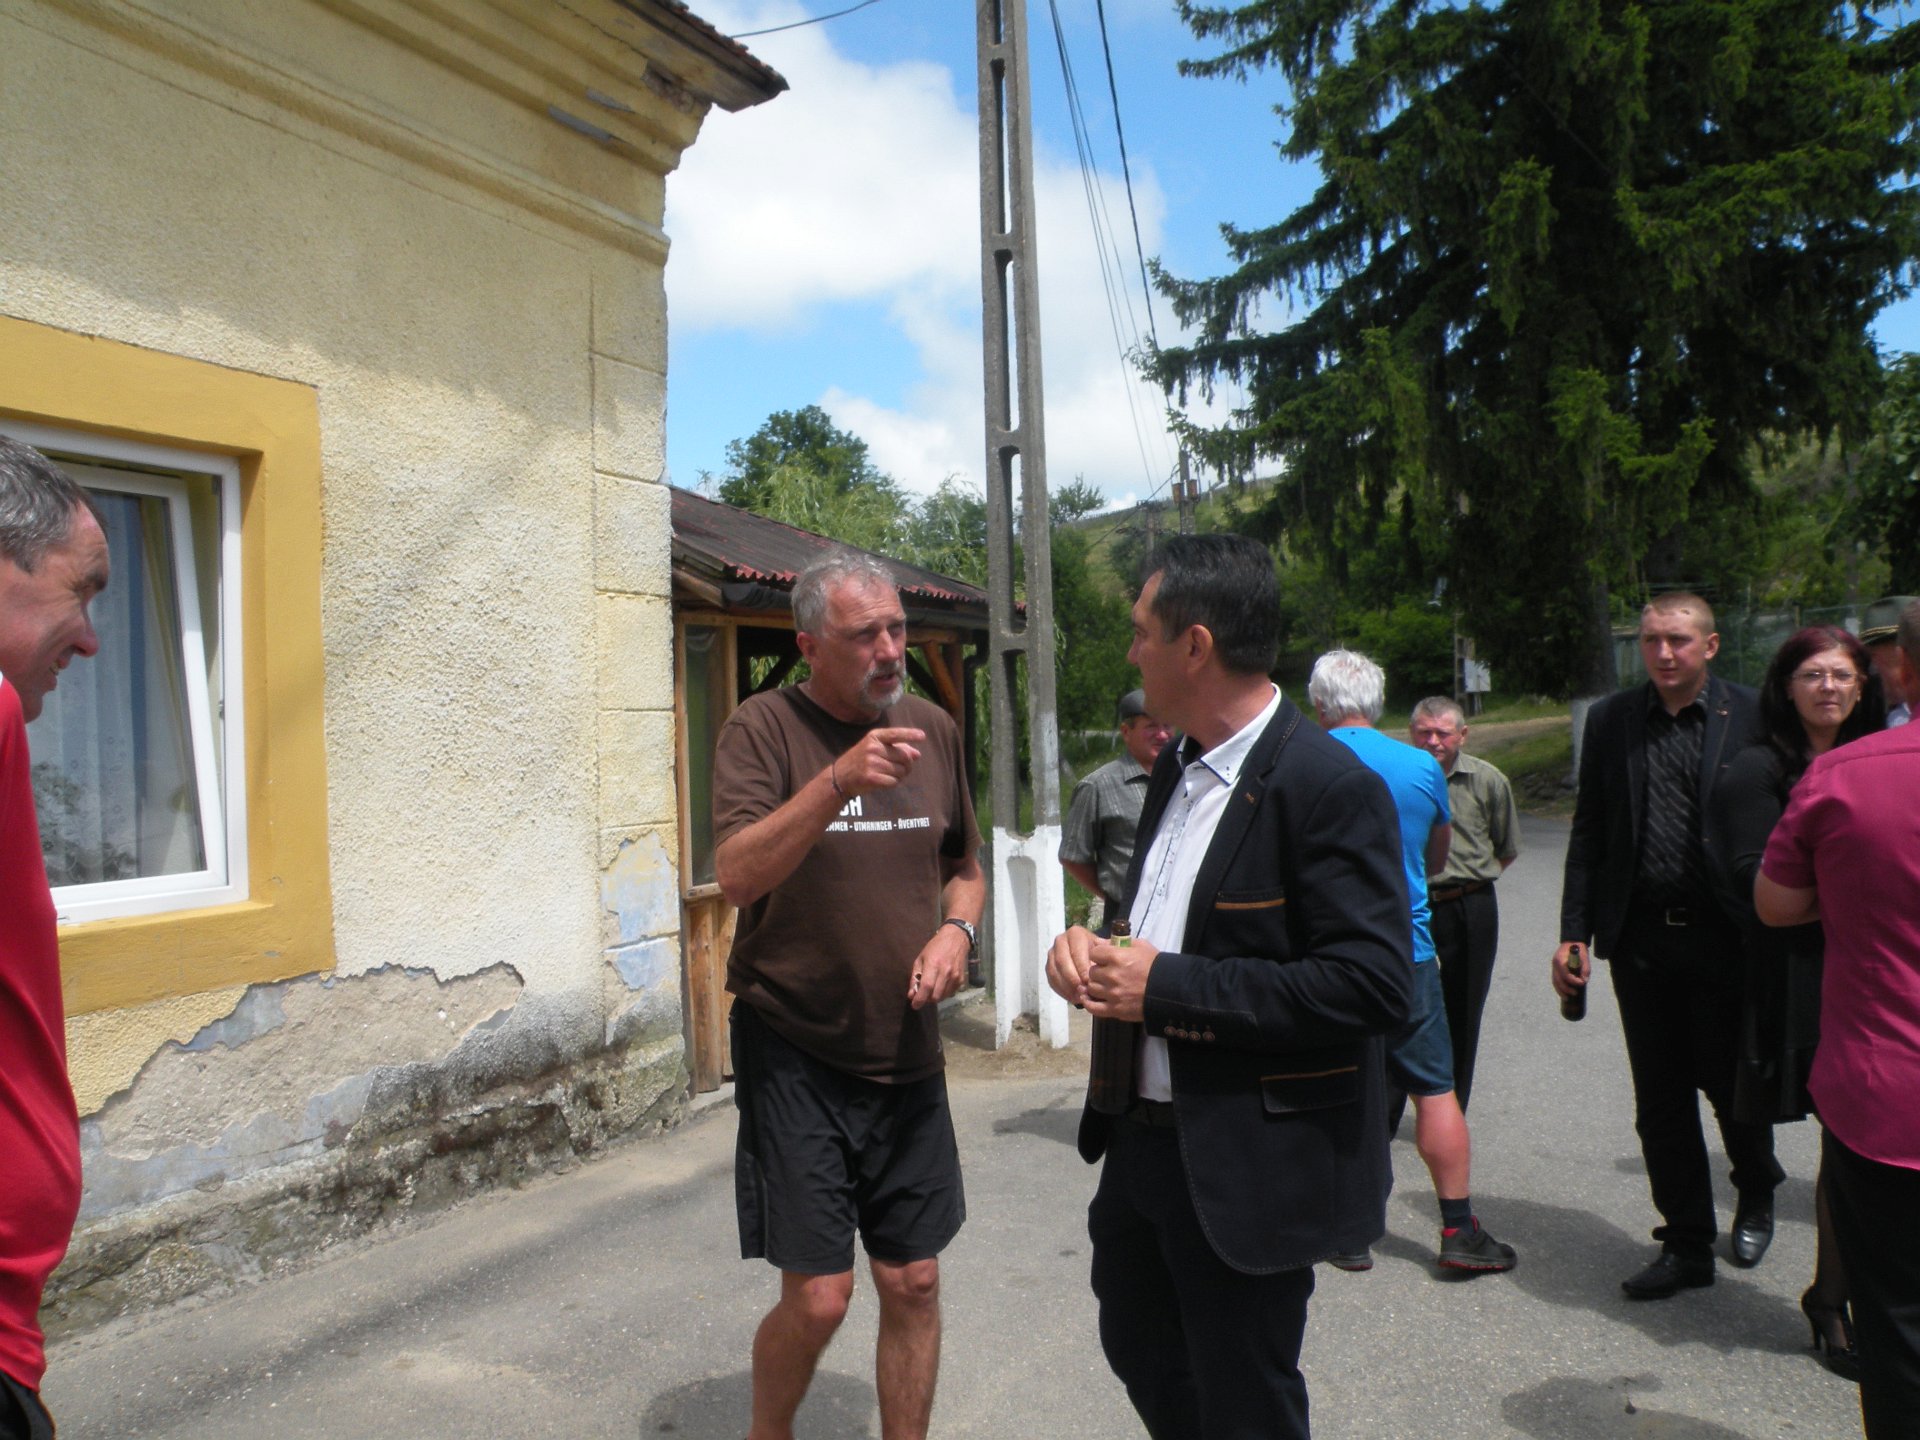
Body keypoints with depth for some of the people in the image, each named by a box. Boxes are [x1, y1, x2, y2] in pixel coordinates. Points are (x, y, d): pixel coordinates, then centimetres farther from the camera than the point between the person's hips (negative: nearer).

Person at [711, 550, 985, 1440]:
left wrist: (956, 930, -4)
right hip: (796, 1056, -4)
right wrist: (839, 781, -34)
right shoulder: (763, 729, -9)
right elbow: (736, 875, -22)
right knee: (818, 1297, 0)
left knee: (913, 1284, 10)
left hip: (907, 1056, 5)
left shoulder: (933, 729, 6)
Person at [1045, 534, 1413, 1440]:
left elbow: (1372, 984, -26)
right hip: (1144, 1138, 9)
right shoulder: (1177, 769, 7)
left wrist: (1168, 988, -24)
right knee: (1140, 1350, 26)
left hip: (1250, 1167, -8)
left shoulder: (1328, 787, -20)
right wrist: (1090, 944, -4)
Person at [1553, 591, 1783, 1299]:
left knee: (1730, 1080, 9)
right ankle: (1686, 1244, 23)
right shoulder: (1611, 719, 5)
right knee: (1660, 1099, 9)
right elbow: (1588, 832, 7)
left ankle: (1756, 1193, 40)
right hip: (1640, 936, 3)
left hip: (1724, 936, -2)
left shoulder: (1752, 717, -3)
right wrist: (1573, 933, 2)